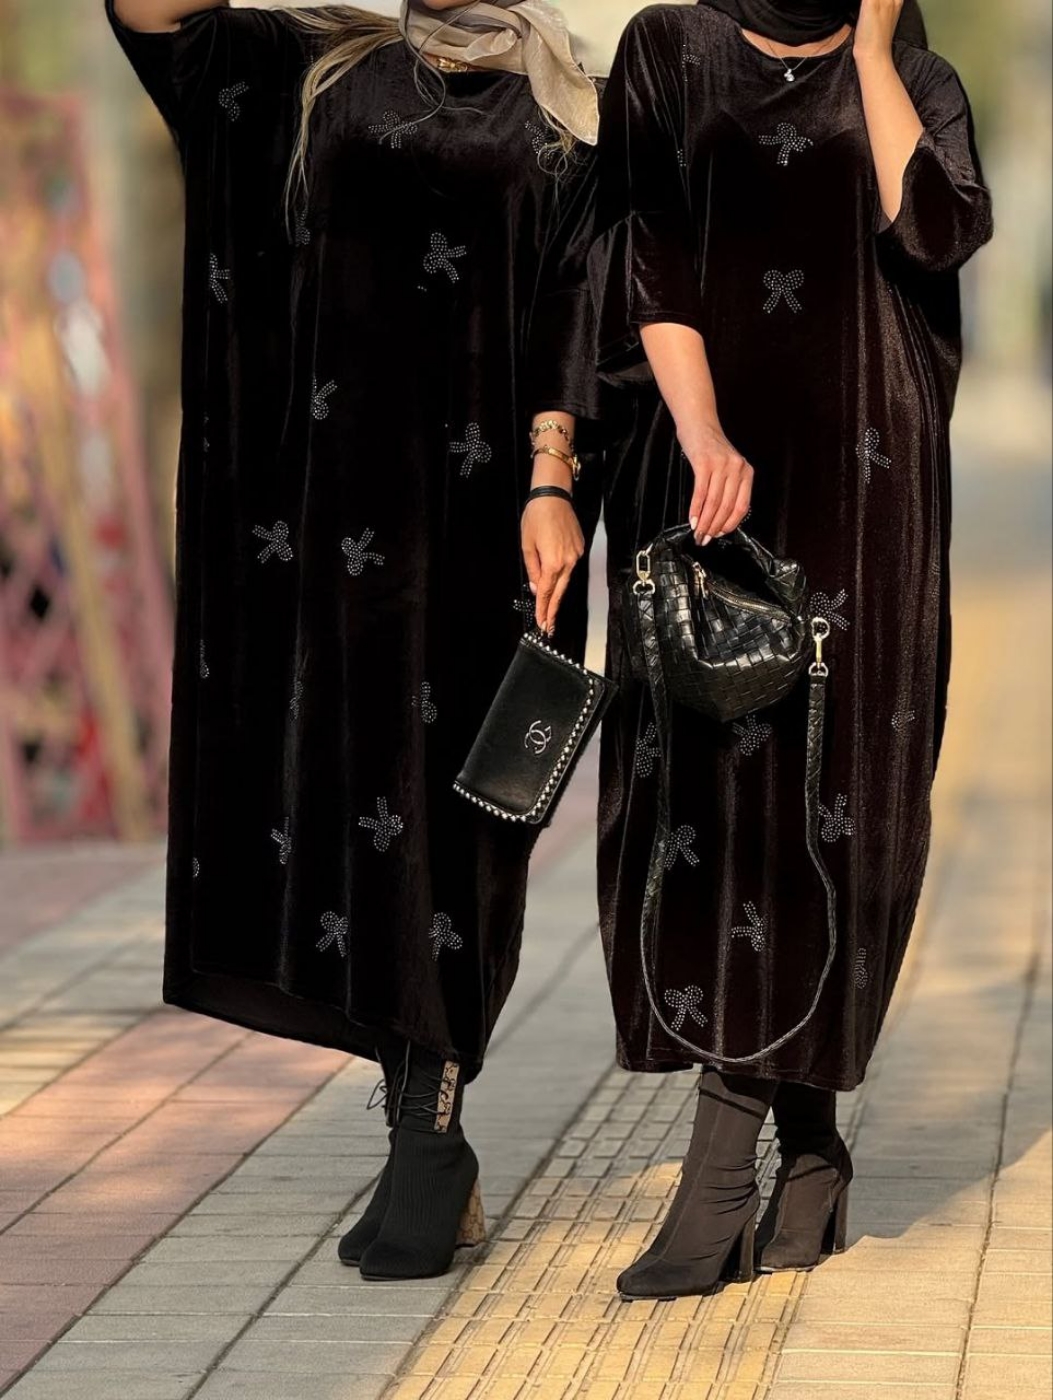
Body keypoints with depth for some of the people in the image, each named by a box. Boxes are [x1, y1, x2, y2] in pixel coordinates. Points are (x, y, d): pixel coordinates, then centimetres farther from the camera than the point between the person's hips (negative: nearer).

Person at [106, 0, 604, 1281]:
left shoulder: (565, 112, 10)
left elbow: (574, 303, 0)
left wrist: (552, 478, -12)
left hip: (485, 489, -2)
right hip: (345, 489, 2)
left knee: (442, 789, -6)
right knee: (346, 778, 1)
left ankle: (431, 1134, -2)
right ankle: (427, 1143, 10)